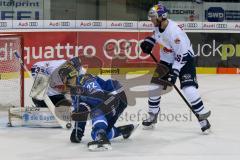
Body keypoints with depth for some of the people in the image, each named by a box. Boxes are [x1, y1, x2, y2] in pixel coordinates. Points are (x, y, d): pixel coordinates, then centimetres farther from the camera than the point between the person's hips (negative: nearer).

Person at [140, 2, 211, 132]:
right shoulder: (158, 25, -8)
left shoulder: (173, 32, -32)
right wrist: (149, 41, 3)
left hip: (184, 58, -8)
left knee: (188, 88, -22)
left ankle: (202, 116, -11)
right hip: (167, 59, 8)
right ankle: (152, 115, 21)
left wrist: (174, 72, -32)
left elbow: (182, 54, -30)